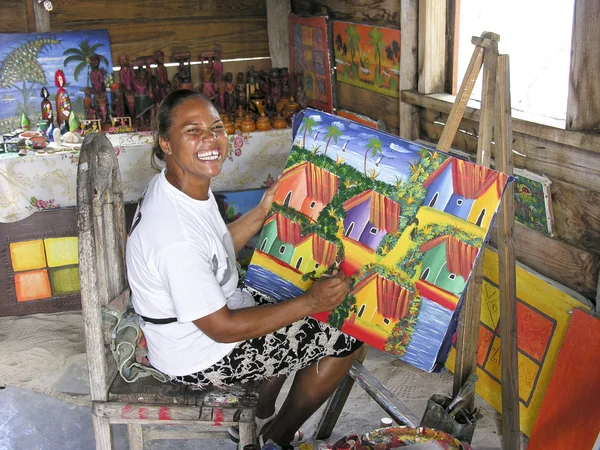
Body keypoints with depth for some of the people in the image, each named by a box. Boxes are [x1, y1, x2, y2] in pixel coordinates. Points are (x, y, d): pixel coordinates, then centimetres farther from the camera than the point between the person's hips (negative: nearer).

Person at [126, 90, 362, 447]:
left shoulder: (185, 185, -6)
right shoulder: (175, 236, -36)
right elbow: (222, 329, -28)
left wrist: (263, 212, -2)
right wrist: (310, 304, -24)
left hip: (214, 308, 10)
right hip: (201, 357, -9)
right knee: (346, 343, -4)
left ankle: (262, 417, 35)